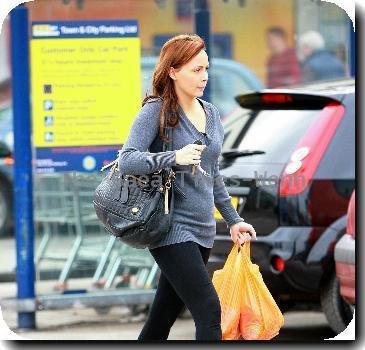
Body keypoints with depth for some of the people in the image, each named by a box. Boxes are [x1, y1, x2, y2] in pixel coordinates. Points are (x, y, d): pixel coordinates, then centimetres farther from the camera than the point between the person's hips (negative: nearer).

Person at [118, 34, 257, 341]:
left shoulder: (210, 112, 14)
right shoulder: (156, 111, -8)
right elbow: (127, 161, -19)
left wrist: (233, 220, 24)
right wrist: (174, 157, -32)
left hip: (203, 231, 7)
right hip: (172, 229, -7)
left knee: (164, 316, 12)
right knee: (209, 311, -16)